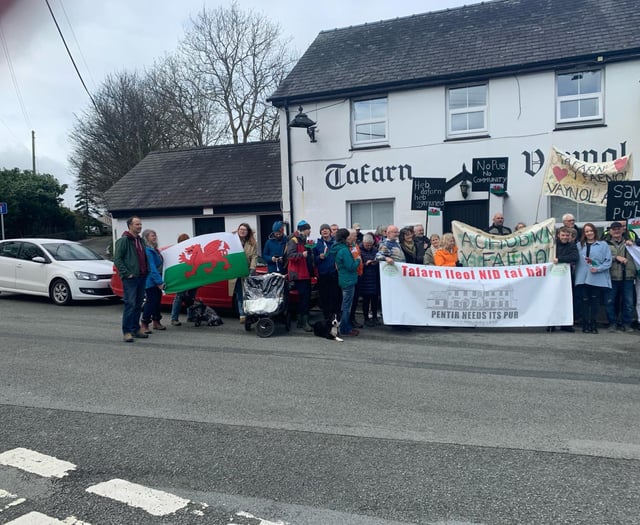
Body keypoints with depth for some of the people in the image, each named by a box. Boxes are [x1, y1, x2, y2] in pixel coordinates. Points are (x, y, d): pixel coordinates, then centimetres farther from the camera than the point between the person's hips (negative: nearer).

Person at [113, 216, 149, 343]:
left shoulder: (141, 241, 17)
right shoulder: (123, 240, -8)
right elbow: (117, 259, -13)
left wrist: (146, 271, 14)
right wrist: (126, 273, -17)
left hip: (142, 277, 8)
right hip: (130, 278, -8)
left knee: (138, 305, 12)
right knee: (130, 304, -9)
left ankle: (135, 329, 21)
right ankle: (126, 332, -5)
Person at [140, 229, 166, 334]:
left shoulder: (154, 249, 15)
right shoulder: (147, 250, -17)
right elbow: (152, 268, -22)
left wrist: (160, 280, 14)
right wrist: (159, 282, -24)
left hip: (156, 281, 10)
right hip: (150, 282, -10)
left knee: (157, 300, 15)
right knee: (151, 301, -8)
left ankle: (156, 322, 26)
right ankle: (144, 324, -2)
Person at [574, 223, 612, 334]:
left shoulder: (603, 245, 3)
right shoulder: (579, 245, 12)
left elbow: (608, 261, -2)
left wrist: (598, 269, -14)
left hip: (598, 279, -2)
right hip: (583, 278, 2)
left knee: (595, 302, 2)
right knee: (585, 302, 2)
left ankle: (593, 324, 12)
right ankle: (586, 325, 9)